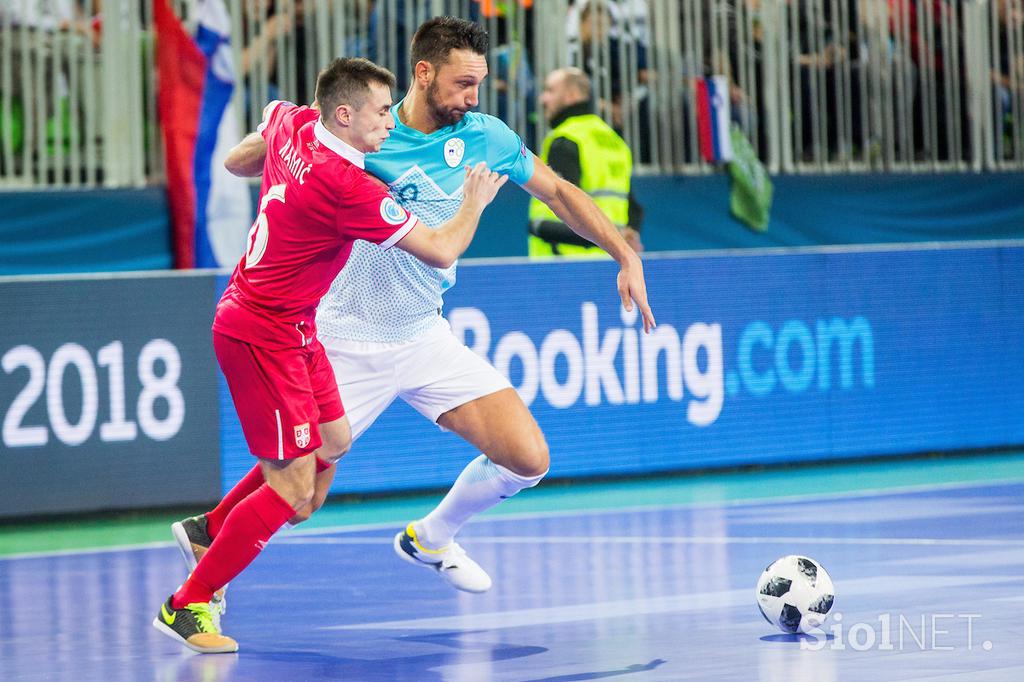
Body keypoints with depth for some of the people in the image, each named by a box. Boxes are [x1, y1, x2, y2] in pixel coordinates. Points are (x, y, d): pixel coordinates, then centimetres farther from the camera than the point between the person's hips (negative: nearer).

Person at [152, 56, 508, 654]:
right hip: (262, 335, -10)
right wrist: (475, 202, -1)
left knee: (332, 441, 20)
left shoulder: (290, 122, -3)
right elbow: (441, 251, -19)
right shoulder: (350, 188, -27)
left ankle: (212, 529, 31)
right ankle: (184, 606, 0)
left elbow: (235, 162, 19)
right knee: (293, 489, -9)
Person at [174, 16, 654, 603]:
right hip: (346, 344, -4)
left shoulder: (485, 137, -4)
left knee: (527, 459, -8)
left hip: (426, 338, 4)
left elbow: (559, 191, 9)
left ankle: (432, 537, 21)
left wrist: (627, 255, 3)